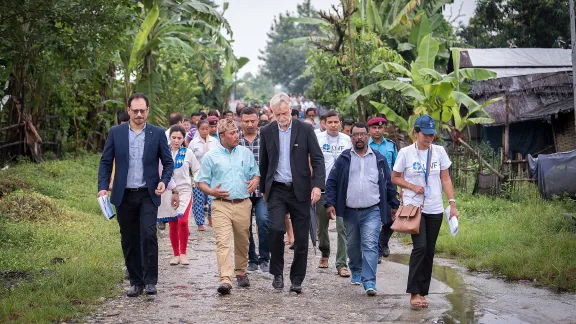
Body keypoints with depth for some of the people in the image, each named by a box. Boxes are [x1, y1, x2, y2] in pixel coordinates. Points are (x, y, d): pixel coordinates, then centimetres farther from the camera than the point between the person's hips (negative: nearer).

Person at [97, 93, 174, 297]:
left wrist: (164, 181, -12)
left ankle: (150, 281, -8)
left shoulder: (157, 133, 2)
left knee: (148, 234, -16)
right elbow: (106, 162, 6)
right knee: (129, 241, 7)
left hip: (148, 194, -2)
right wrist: (103, 187, -7)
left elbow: (168, 162, 6)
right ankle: (136, 282, 17)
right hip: (124, 195, 2)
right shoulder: (116, 133, 4)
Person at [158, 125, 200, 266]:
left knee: (183, 221, -17)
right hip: (168, 192, 1)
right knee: (172, 225, 6)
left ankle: (183, 254, -4)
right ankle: (176, 255, 18)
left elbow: (197, 169, 11)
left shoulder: (188, 153, 3)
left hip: (184, 190, -1)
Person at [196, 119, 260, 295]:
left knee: (242, 241, 11)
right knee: (222, 241, -14)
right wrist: (212, 191, -13)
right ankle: (225, 279, -21)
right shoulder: (210, 157, 4)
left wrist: (255, 182, -6)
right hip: (221, 204, -3)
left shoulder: (246, 153, 11)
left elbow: (256, 174, 16)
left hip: (243, 204, 3)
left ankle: (241, 272, 30)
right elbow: (202, 182, 6)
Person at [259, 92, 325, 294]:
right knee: (276, 229, -18)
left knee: (301, 238, 2)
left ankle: (297, 280, 14)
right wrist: (263, 190, 15)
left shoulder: (305, 130, -1)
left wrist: (317, 185, -14)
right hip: (276, 190, 1)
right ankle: (277, 273, 0)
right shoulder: (267, 132, 5)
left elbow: (317, 158, -2)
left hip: (300, 190, 0)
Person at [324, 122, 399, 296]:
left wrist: (395, 205, 10)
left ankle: (369, 282, -14)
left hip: (372, 212, -2)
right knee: (353, 246, 14)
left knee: (370, 246, -12)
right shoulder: (344, 159, 5)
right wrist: (330, 203, -5)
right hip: (350, 212, 2)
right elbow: (331, 182, 5)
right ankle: (356, 272, 36)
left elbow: (389, 184, 12)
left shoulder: (379, 159, 7)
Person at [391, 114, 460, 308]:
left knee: (429, 250, 5)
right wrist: (412, 187, -12)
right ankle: (414, 292, -11)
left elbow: (446, 179, 7)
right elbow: (395, 178, 5)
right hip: (413, 206, -4)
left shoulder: (439, 152, 5)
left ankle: (422, 292, 14)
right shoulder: (406, 153, -3)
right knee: (420, 246, -17)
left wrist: (452, 203, -2)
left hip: (435, 209, 4)